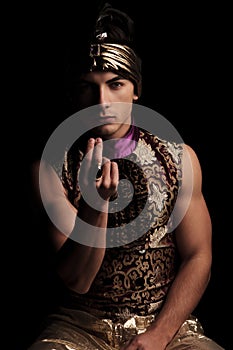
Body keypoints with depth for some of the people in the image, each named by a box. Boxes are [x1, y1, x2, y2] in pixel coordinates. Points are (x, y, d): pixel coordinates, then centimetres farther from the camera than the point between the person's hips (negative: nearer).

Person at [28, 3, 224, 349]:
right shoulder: (51, 168, -4)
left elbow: (198, 258, -1)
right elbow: (76, 281, -8)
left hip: (167, 322, 1)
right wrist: (97, 201, -24)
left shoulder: (180, 159, 0)